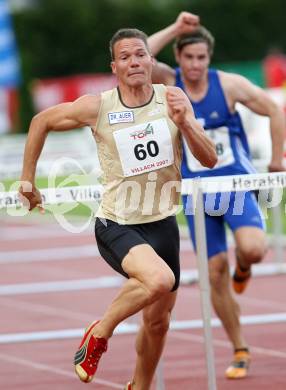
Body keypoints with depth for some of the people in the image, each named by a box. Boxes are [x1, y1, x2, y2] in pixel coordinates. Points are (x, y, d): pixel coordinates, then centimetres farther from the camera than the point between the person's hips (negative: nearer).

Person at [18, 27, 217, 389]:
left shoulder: (173, 100, -3)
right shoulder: (97, 107, -11)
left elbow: (209, 160, -5)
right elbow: (41, 122, 6)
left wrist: (185, 122, -23)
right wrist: (27, 180, 7)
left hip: (162, 224, 4)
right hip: (116, 225, -4)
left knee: (158, 322, 14)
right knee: (159, 279, -33)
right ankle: (98, 334, -9)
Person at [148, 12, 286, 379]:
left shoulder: (229, 84, -7)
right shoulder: (168, 83, -5)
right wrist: (175, 29, -23)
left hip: (236, 185, -1)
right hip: (196, 193, 1)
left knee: (253, 248, -28)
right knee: (215, 274, 2)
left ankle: (243, 267, 11)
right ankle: (240, 352, 15)